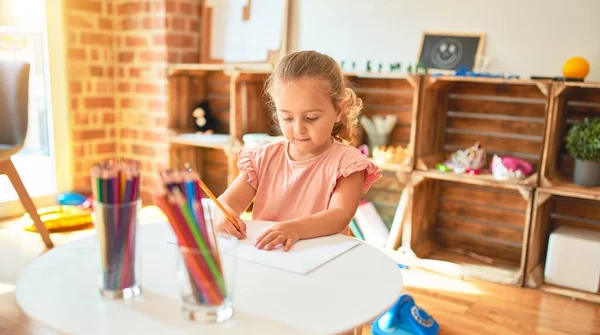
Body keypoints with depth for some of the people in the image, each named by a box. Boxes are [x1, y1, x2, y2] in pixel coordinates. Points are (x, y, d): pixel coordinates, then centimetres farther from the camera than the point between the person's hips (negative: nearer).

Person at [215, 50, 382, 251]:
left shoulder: (346, 162, -5)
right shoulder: (264, 158, 6)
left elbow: (340, 216, -18)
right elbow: (228, 200, 2)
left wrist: (296, 228, -35)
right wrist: (225, 214, -21)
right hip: (260, 253, 3)